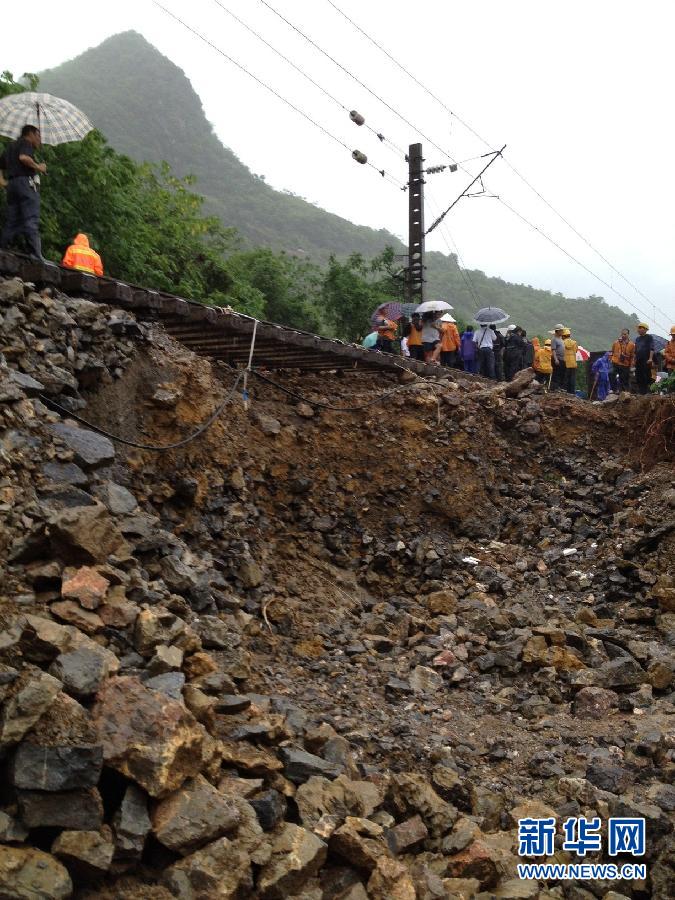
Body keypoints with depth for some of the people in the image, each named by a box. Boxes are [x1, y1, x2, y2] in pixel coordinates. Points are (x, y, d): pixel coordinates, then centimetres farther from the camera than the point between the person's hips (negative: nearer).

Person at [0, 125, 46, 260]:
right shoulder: (26, 143, 2)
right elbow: (24, 157, -18)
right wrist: (38, 167, -6)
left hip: (12, 183, 8)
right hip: (26, 181, -8)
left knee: (12, 221, 6)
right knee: (31, 220, -16)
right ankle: (36, 256, -24)